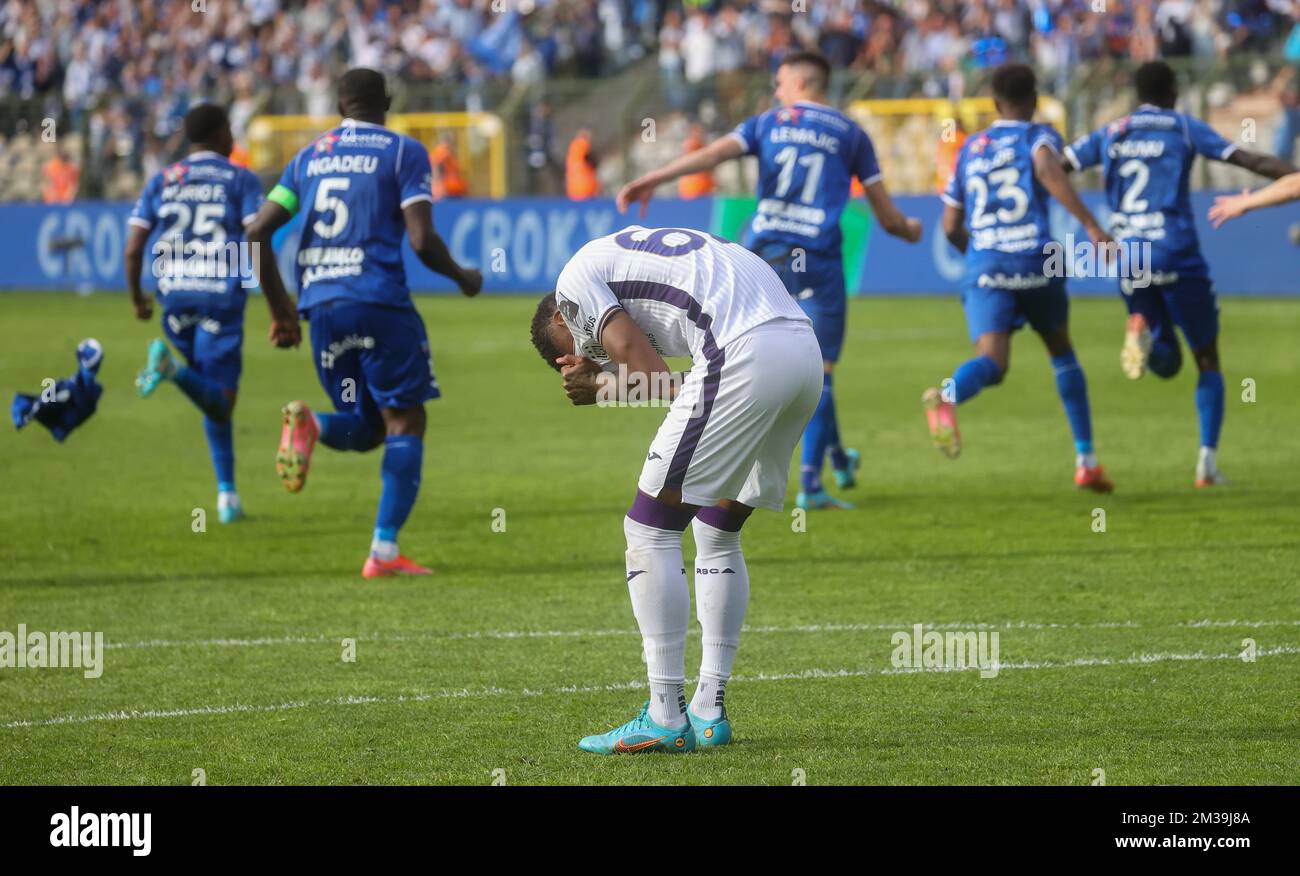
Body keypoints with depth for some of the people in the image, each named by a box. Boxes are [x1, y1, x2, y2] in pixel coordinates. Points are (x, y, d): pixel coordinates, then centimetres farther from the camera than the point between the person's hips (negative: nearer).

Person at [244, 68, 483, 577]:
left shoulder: (310, 157, 17)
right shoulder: (404, 153, 2)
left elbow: (257, 232, 11)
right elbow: (422, 240, -8)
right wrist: (463, 277, 11)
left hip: (320, 306, 5)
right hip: (380, 301, -5)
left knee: (364, 429, 16)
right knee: (404, 422, 3)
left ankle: (309, 423, -18)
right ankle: (384, 551, -8)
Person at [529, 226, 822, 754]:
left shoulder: (575, 280, 10)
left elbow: (655, 379, -1)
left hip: (747, 354, -9)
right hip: (806, 349, 9)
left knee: (650, 528, 2)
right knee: (718, 532, 22)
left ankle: (666, 719, 1)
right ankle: (710, 713, 23)